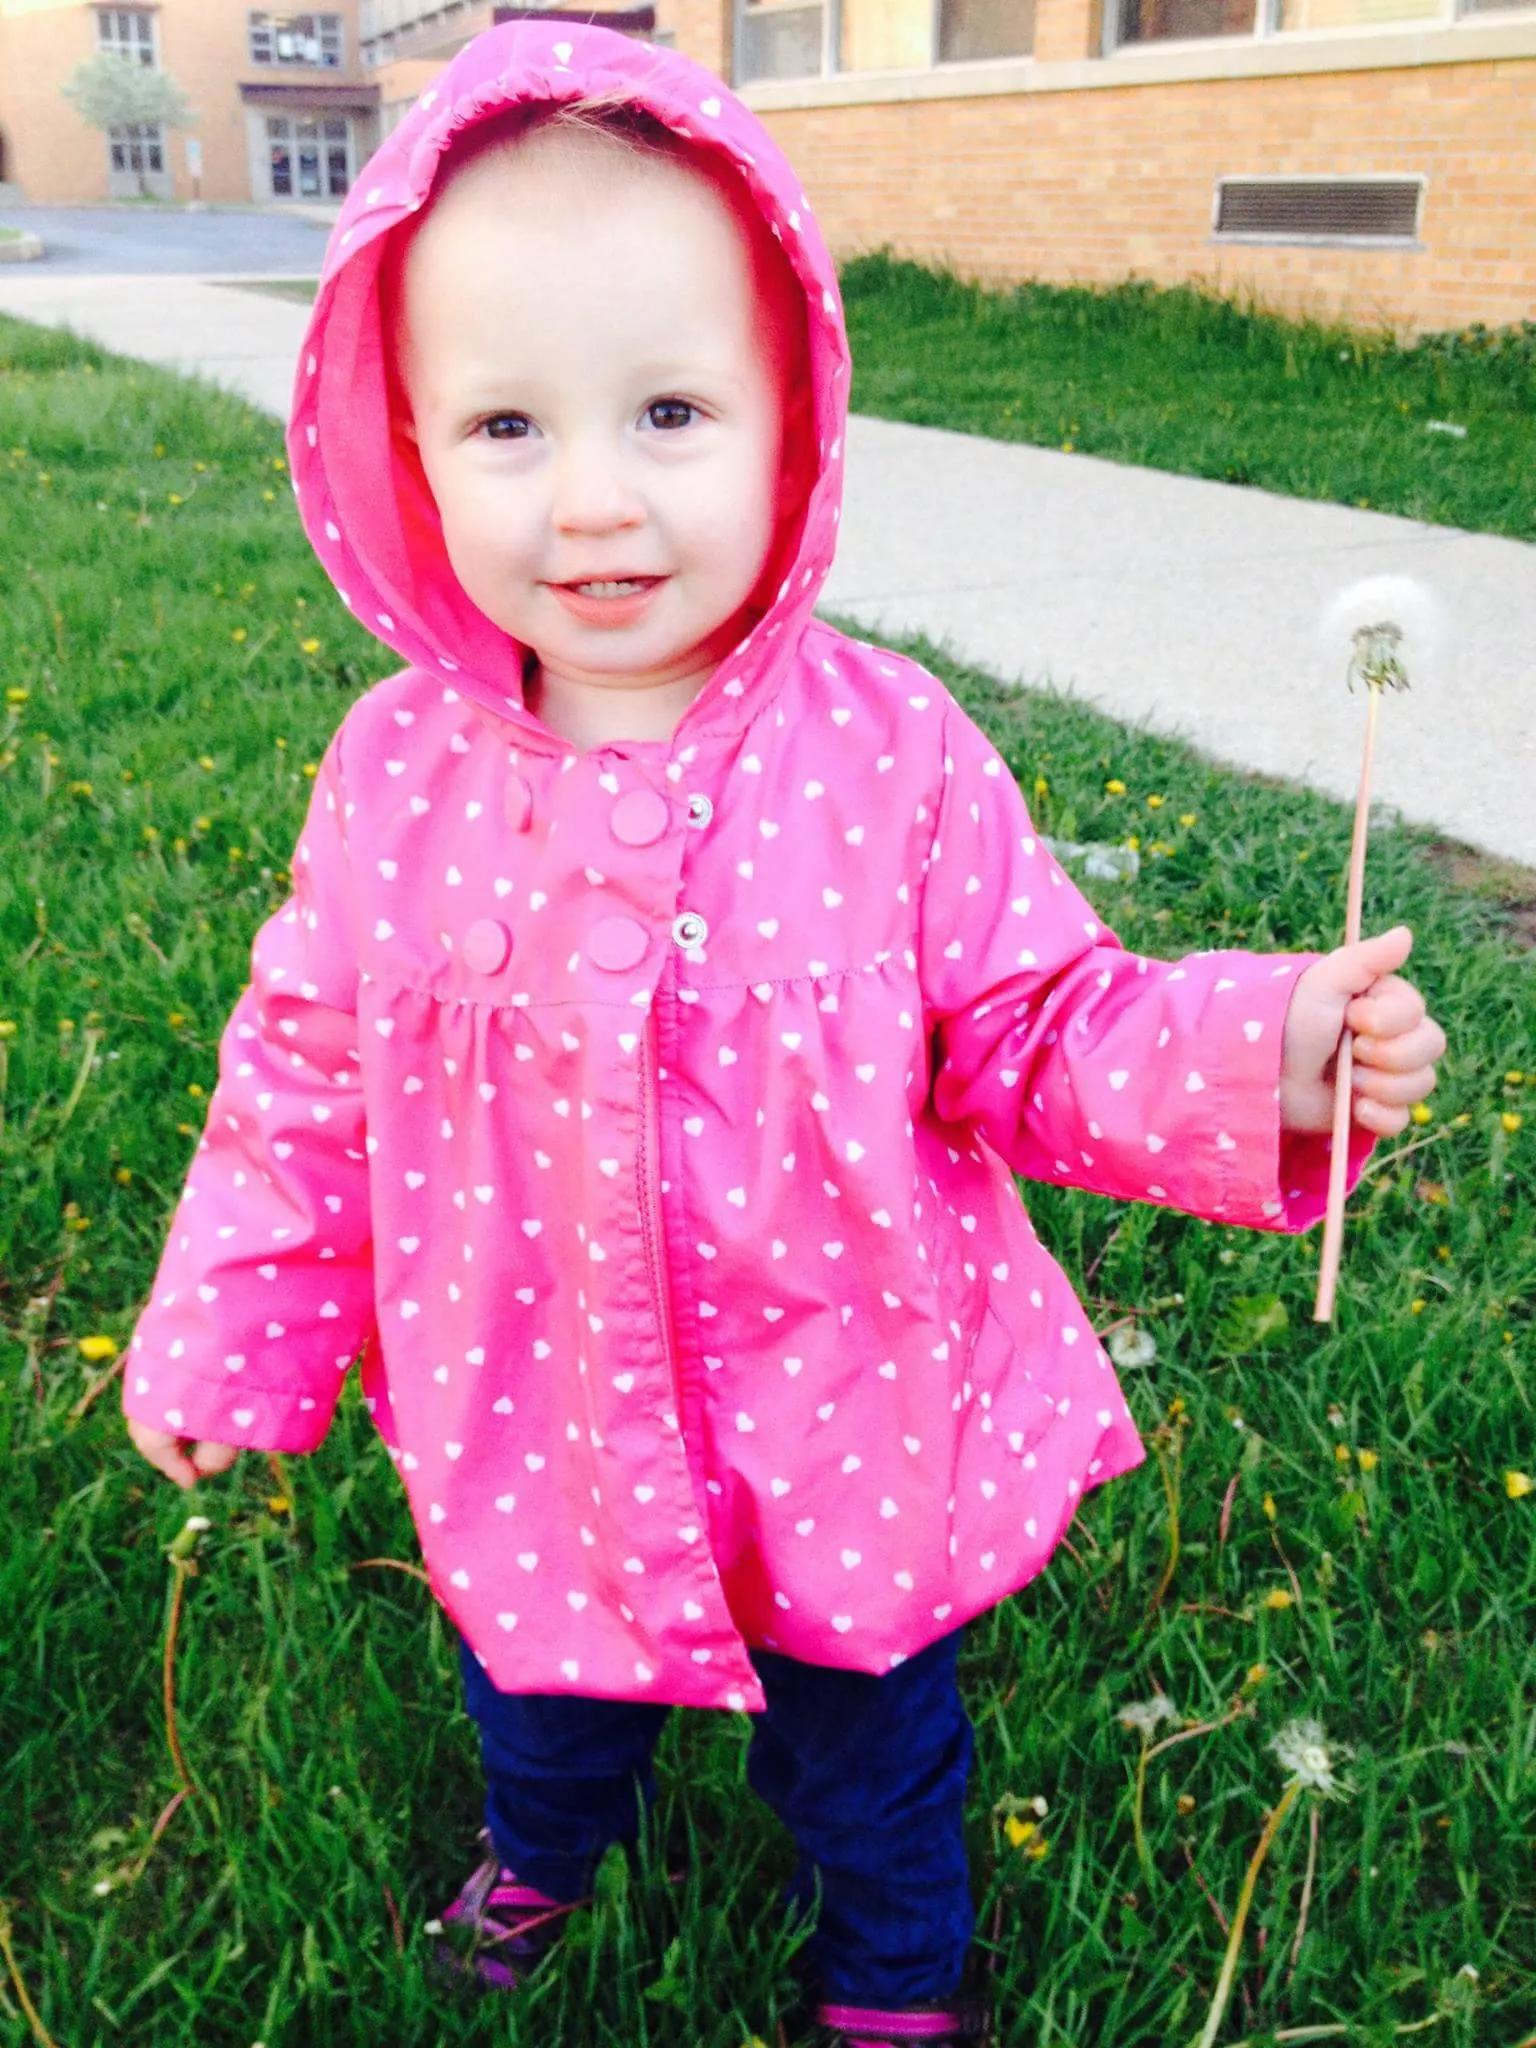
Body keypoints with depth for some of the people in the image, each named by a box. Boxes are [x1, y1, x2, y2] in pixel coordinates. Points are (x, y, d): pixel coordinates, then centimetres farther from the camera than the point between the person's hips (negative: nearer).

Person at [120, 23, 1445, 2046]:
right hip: (528, 1429, 2)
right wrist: (225, 1337, 4)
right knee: (545, 1702, 31)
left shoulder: (889, 753, -20)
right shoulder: (397, 774, -14)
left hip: (848, 1432, -1)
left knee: (871, 1732, 25)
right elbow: (307, 1076, -2)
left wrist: (1259, 1050, -30)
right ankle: (543, 1849, 69)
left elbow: (1036, 1034, -13)